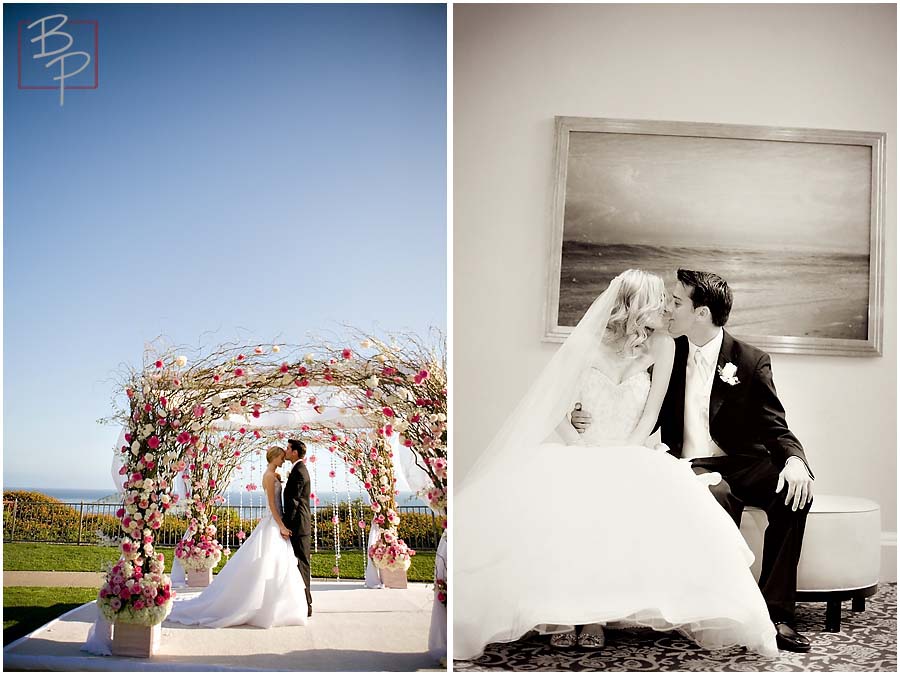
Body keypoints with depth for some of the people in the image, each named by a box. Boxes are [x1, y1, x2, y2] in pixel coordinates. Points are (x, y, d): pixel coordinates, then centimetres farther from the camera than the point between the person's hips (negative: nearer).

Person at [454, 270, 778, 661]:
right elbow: (555, 415, -3)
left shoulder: (661, 347, -1)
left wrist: (622, 457, -14)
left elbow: (650, 415, 0)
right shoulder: (585, 345, -6)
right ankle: (560, 612, -26)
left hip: (631, 458, 1)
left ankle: (594, 613, -28)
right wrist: (588, 452, -16)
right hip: (578, 455, 0)